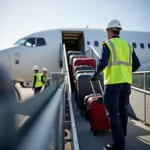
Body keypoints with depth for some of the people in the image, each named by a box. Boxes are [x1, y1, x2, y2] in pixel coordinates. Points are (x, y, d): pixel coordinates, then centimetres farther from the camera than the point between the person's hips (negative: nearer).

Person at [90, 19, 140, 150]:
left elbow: (102, 63, -16)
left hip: (113, 82, -6)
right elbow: (136, 65, 12)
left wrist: (95, 74, 0)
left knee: (113, 112, -3)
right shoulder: (128, 45, 14)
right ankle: (121, 138, 30)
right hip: (126, 83, 7)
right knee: (122, 110, 17)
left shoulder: (108, 44, -4)